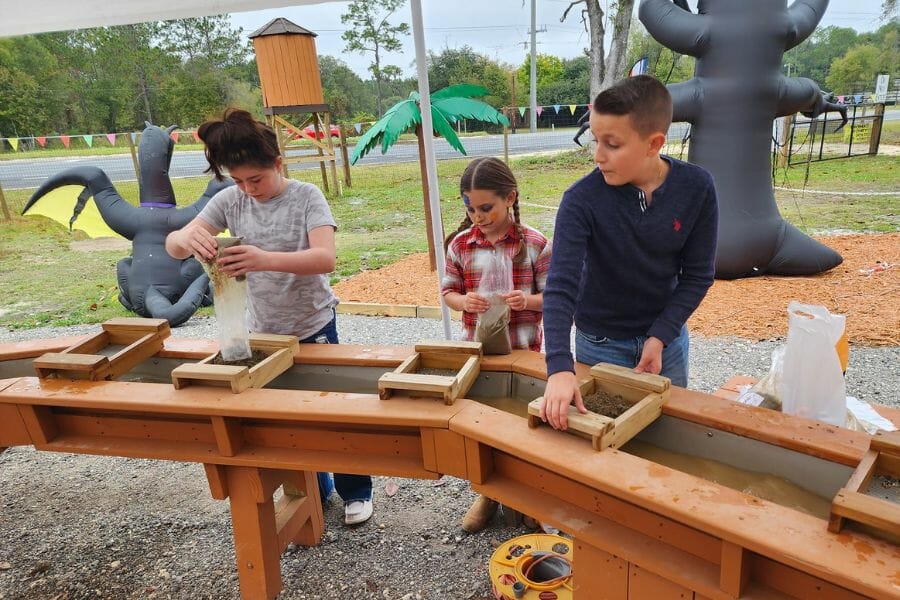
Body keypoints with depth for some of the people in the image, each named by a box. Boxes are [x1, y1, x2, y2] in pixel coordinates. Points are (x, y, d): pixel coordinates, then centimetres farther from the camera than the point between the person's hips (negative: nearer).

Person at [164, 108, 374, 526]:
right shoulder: (229, 200, -5)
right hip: (261, 330, 4)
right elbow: (172, 246, -11)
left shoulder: (306, 197, -16)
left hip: (312, 326, -4)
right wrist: (187, 238, -36)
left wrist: (267, 260, -48)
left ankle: (356, 491, 32)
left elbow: (325, 258, -31)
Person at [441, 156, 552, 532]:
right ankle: (489, 494, 37)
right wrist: (463, 301, -17)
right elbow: (447, 291, 5)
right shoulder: (460, 244, -3)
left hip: (522, 349, -2)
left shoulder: (535, 243, -9)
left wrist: (529, 300, -24)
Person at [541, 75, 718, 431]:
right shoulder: (582, 200, -24)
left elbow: (698, 275, -8)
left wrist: (660, 337, -17)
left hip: (667, 337, 3)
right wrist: (560, 367, -40)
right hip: (600, 344, -2)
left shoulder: (696, 188, -16)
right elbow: (561, 287, -29)